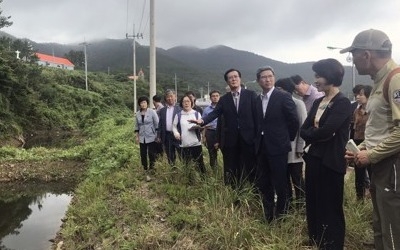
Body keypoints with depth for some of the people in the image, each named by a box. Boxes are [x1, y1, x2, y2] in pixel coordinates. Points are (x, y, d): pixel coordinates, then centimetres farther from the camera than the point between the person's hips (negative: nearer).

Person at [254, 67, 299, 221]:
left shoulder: (284, 97, -9)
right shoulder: (258, 99, 9)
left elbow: (294, 121, -8)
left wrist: (287, 139, 0)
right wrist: (258, 140, 6)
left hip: (277, 146, -6)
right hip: (262, 147, 6)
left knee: (280, 184, 6)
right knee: (262, 183, 13)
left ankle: (280, 216, 25)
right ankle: (268, 215, 30)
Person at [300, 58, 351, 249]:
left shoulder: (343, 102, -12)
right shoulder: (317, 102, 11)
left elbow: (326, 131, -22)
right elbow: (303, 130, 5)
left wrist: (312, 132, -5)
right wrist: (317, 133, -12)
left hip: (330, 162, -8)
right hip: (313, 159, 8)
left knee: (330, 207, 7)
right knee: (313, 204, 17)